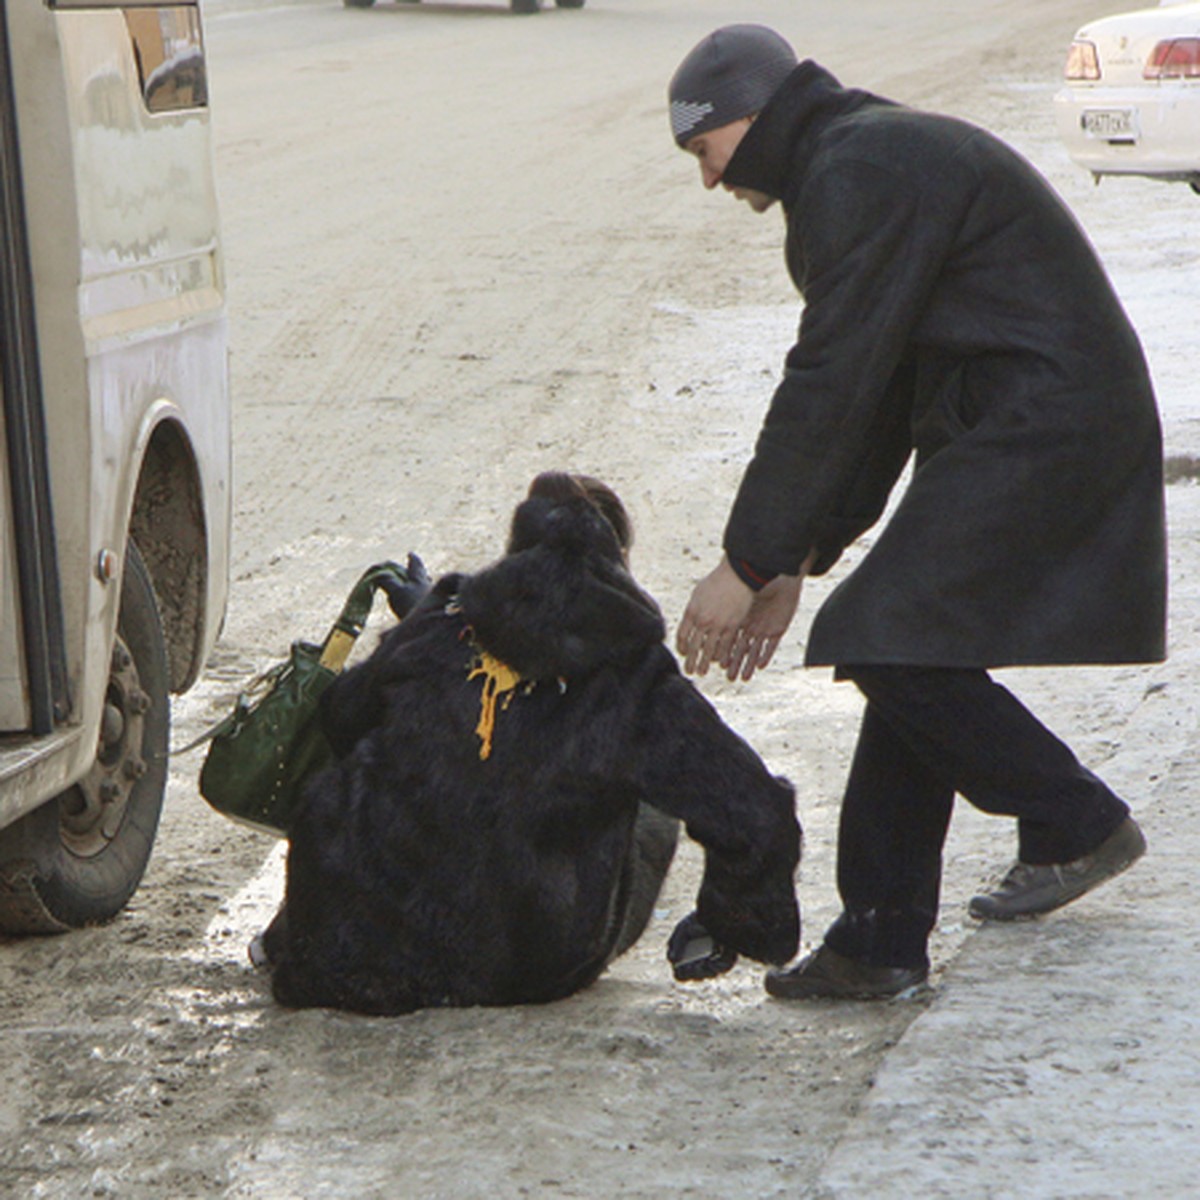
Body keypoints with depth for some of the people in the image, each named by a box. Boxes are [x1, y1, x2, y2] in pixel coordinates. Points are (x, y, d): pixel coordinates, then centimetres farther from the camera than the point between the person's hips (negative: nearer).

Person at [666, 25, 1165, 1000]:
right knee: (908, 658, 8)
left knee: (894, 647, -14)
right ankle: (881, 939, 10)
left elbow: (830, 384, -17)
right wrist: (795, 560, 19)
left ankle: (1075, 822, 2)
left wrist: (750, 562, -11)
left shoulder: (863, 176, -13)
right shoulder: (893, 157, 21)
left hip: (1041, 433, -11)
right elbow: (874, 395, 23)